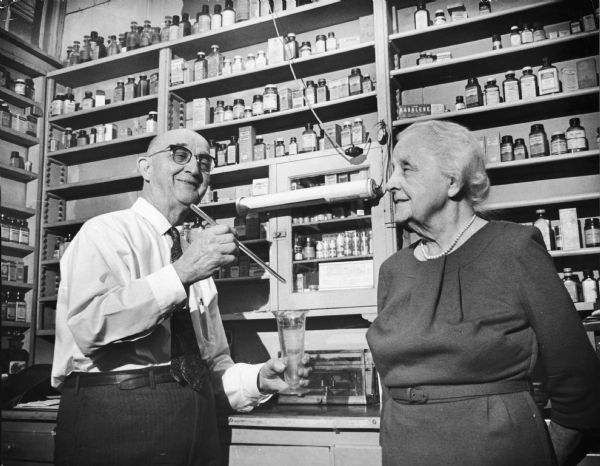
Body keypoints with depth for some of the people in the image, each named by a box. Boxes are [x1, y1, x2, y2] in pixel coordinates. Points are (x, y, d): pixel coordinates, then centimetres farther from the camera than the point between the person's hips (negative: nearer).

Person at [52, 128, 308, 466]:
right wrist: (180, 273, -25)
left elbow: (212, 365, 13)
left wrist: (258, 380, -4)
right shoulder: (108, 231, -5)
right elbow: (89, 326, -22)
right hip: (116, 417, -6)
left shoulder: (195, 258, 13)